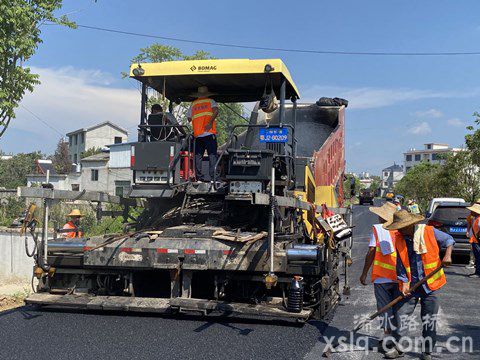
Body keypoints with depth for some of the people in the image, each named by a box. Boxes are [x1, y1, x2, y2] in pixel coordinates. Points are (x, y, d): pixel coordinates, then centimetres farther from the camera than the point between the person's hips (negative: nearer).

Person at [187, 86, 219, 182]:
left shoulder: (193, 104, 15)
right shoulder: (210, 101, 8)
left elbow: (189, 118, 17)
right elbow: (216, 110, -11)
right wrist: (210, 122, -15)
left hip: (197, 134, 3)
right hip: (209, 133, -2)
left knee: (198, 155, 7)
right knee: (212, 155, -1)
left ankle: (199, 176, 3)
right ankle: (213, 176, -7)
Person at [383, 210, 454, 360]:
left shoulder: (429, 232, -9)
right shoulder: (399, 239, -4)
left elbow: (448, 240, 5)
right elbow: (400, 264, -1)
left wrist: (448, 255, -11)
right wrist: (404, 283, -9)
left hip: (430, 283, -1)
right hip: (411, 284, 2)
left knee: (429, 320, 6)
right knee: (402, 314, -2)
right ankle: (399, 347, 11)